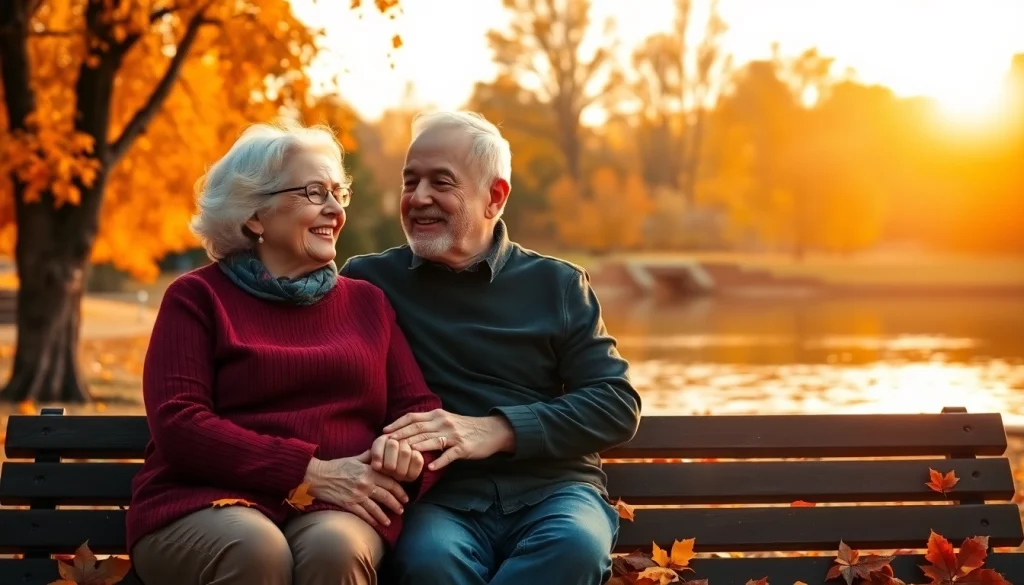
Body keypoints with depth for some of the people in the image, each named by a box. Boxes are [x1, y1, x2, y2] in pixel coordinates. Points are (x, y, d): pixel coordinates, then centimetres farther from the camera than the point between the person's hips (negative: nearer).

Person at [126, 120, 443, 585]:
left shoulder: (367, 302, 19)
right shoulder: (197, 297, 7)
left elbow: (418, 406, 13)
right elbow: (177, 423, -6)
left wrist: (407, 448, -13)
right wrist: (311, 472, -15)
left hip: (334, 509, 2)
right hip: (209, 503, -2)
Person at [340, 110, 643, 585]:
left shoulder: (558, 285, 12)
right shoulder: (369, 280, 11)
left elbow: (618, 403, 3)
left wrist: (495, 430, -12)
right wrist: (374, 444, -19)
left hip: (551, 488, 2)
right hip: (438, 495, -1)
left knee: (576, 544, -34)